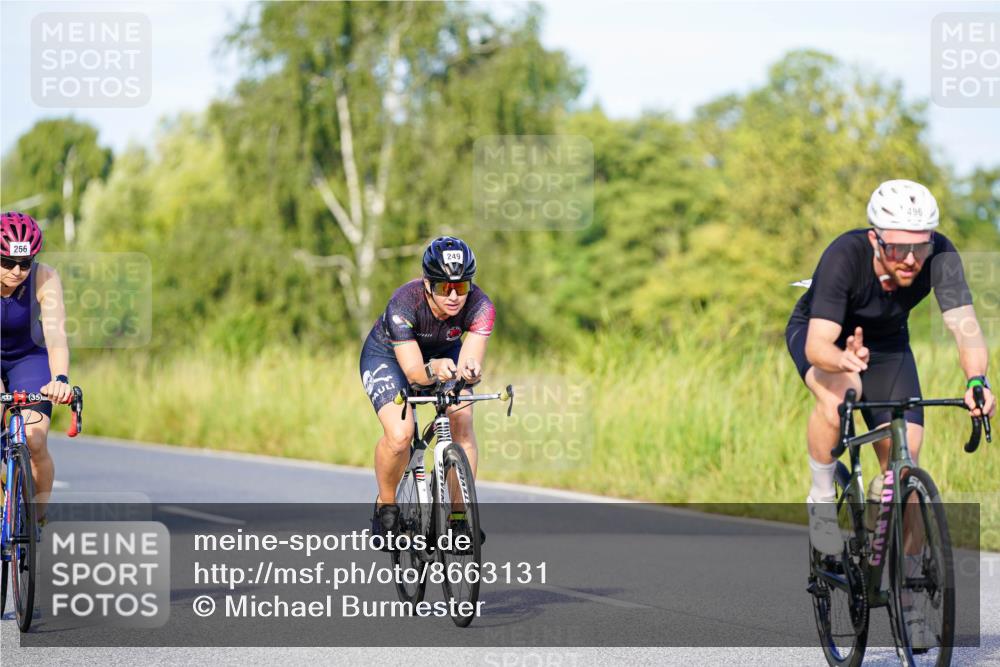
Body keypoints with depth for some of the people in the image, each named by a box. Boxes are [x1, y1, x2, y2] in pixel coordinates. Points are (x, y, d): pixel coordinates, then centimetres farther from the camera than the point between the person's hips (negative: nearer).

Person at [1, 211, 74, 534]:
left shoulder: (44, 279, -27)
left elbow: (56, 334, -38)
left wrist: (60, 379, -57)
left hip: (28, 359, 0)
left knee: (34, 442, -18)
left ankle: (37, 517, 5)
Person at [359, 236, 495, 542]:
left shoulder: (480, 306, -31)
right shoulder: (404, 304, -38)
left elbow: (470, 361, -40)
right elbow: (413, 372, -42)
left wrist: (470, 370, -64)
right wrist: (433, 370, -64)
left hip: (444, 353, 3)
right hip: (388, 356, -3)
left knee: (461, 423, -21)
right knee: (399, 435, -24)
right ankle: (386, 505, 3)